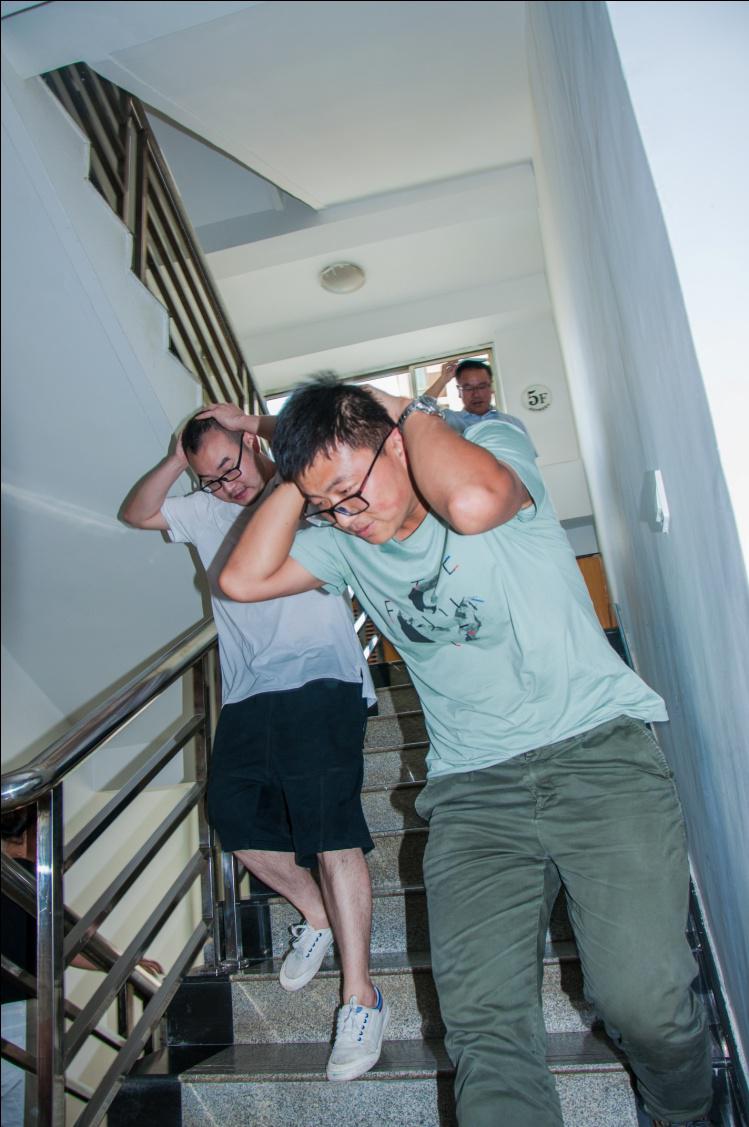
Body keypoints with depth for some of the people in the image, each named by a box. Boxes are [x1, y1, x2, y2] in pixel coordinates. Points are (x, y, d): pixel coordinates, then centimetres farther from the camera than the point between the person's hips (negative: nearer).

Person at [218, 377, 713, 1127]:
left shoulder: (495, 445, -2)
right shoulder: (345, 541, 11)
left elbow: (474, 502, -26)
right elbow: (244, 578, 2)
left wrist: (415, 413, -8)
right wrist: (301, 477, 1)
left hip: (597, 749, -3)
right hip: (473, 788, 4)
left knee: (641, 999, -16)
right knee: (484, 1024, -16)